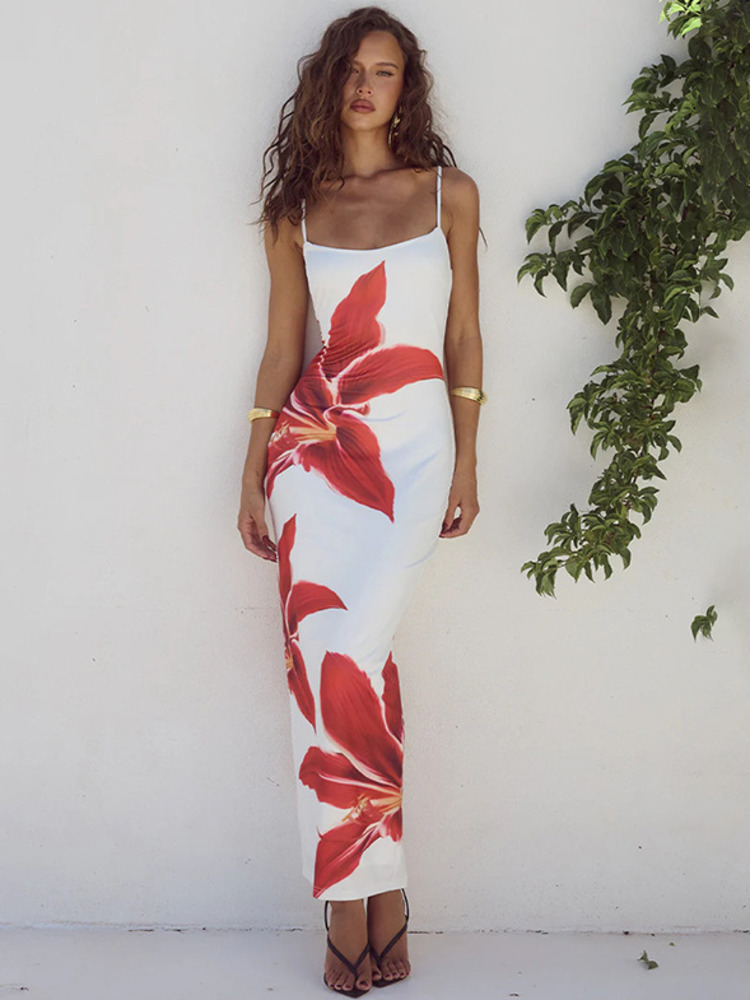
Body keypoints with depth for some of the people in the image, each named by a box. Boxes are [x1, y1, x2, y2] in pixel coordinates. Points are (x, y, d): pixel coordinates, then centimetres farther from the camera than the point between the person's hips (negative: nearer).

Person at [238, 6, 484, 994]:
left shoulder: (449, 193, 9)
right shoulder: (298, 210, 11)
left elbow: (464, 335, 8)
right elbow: (282, 347, 10)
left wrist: (466, 464, 4)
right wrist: (253, 476, 6)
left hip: (413, 441, -2)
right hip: (315, 439, 2)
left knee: (346, 653, -13)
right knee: (321, 654, -6)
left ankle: (353, 894, 2)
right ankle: (375, 890, 5)